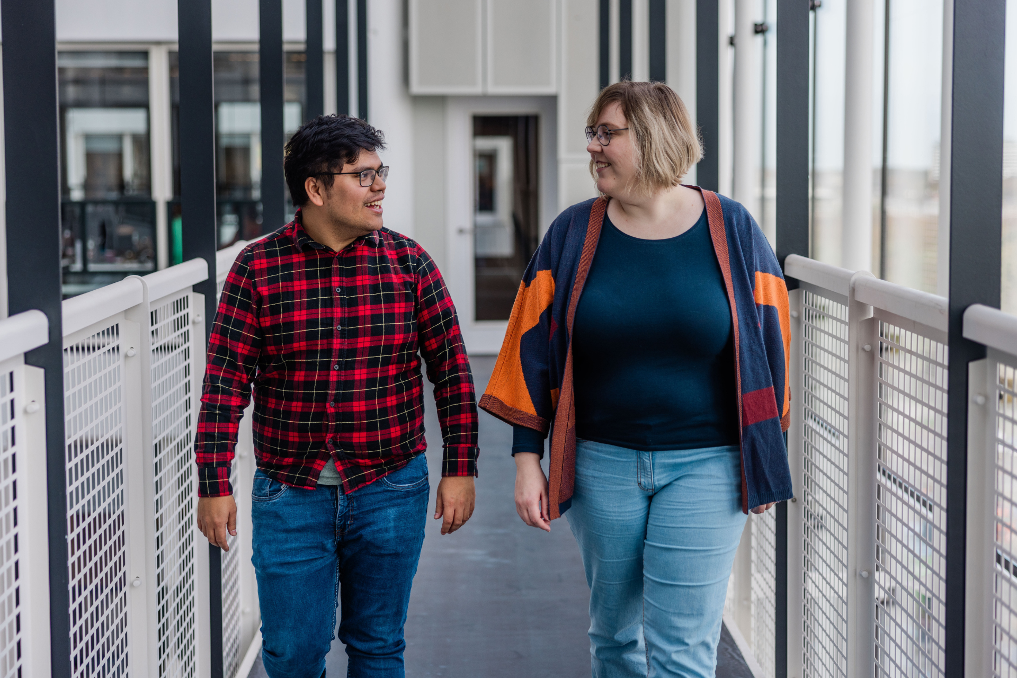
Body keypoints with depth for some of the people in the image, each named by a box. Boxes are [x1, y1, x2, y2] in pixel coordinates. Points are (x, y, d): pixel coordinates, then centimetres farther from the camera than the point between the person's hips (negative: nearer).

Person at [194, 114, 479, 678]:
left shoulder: (409, 262, 0)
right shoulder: (257, 267, -4)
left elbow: (451, 369, 3)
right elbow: (225, 383, -4)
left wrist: (460, 467, 0)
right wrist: (214, 484, -7)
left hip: (389, 489, 1)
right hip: (290, 492, -1)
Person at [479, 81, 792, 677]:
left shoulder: (732, 230, -2)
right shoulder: (573, 234, 2)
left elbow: (769, 344, 4)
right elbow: (533, 350, 3)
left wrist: (765, 458, 5)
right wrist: (527, 459, -1)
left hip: (705, 465, -2)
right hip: (602, 463, 2)